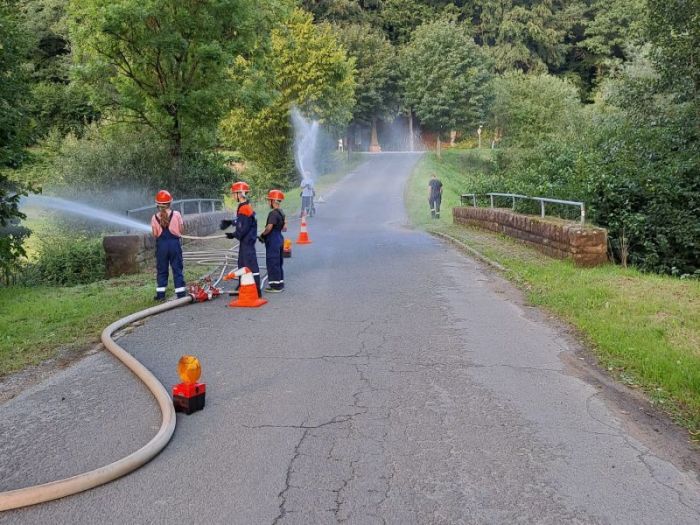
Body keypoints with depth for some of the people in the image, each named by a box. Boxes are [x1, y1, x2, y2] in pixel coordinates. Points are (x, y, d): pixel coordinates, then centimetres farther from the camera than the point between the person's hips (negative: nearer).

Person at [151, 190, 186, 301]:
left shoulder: (155, 217, -3)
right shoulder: (176, 214, -7)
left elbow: (155, 234, -2)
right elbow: (181, 230, -2)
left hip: (161, 244, 1)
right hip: (174, 243, -1)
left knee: (161, 270, 11)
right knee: (177, 269, 5)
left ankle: (160, 294, 13)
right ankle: (181, 293, 4)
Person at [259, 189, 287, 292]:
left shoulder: (273, 213, -18)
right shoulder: (281, 212, 11)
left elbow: (269, 227, -25)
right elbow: (284, 228, 16)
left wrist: (262, 235, -11)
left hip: (273, 241, -10)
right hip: (280, 239, 10)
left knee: (272, 263, -2)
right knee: (278, 262, 16)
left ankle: (275, 285, 2)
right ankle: (280, 284, 23)